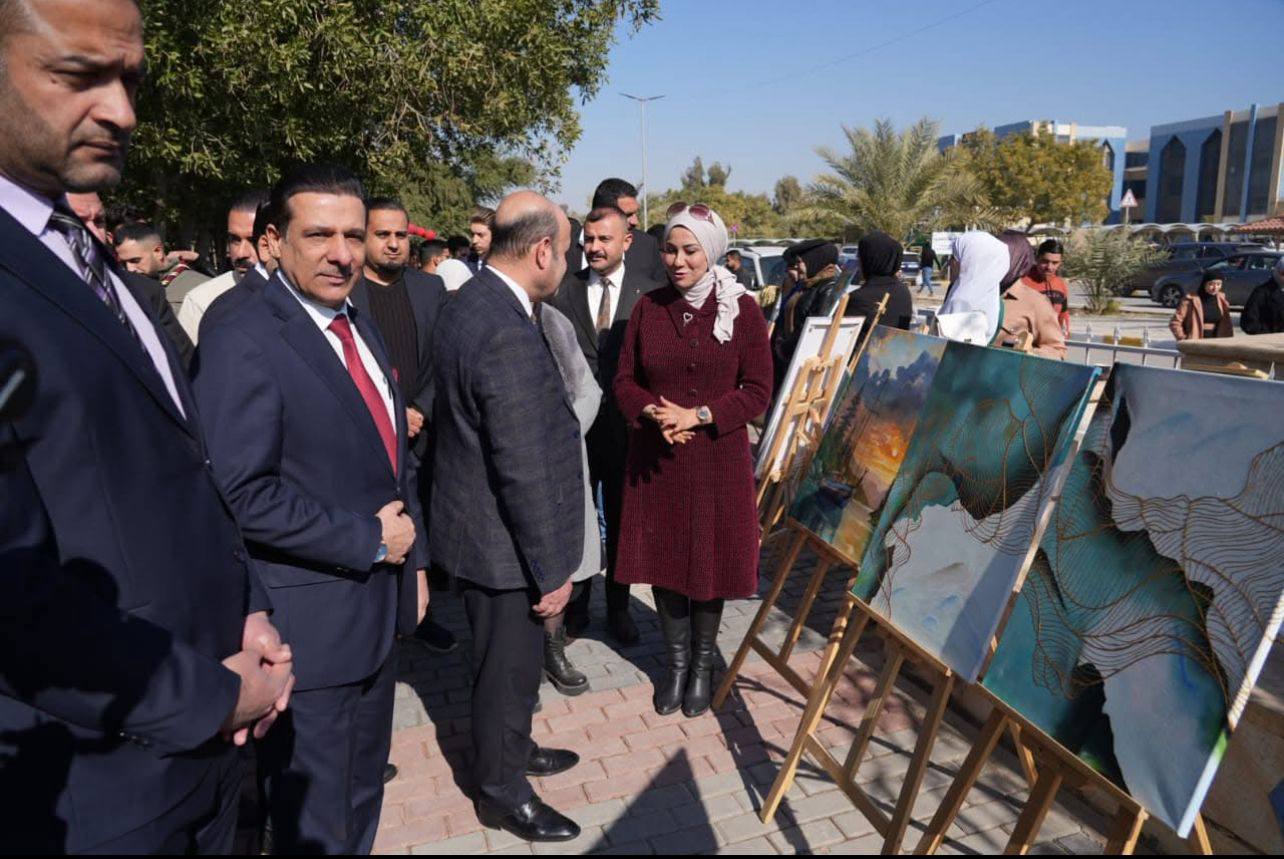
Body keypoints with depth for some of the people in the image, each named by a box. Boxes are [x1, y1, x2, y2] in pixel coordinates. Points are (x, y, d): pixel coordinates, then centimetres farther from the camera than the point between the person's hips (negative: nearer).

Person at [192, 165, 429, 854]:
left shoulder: (359, 325, 9)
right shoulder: (242, 343, -18)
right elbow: (244, 494, -25)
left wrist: (412, 556, 13)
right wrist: (369, 539, -18)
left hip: (377, 608, 8)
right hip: (311, 624, -8)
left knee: (363, 793, 24)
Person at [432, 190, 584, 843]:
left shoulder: (468, 302, 3)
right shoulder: (509, 335, -29)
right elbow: (524, 472, -27)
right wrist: (552, 570, -18)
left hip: (473, 517, 9)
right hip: (503, 542, -9)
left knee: (503, 659, 26)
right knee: (509, 666, 11)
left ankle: (511, 749, 47)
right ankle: (503, 790, 33)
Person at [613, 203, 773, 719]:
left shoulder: (741, 309, -4)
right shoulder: (648, 307, 2)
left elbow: (758, 390, -6)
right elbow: (625, 381, 5)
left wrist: (696, 416, -17)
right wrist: (654, 413, -15)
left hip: (717, 457, -2)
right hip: (655, 457, 2)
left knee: (710, 558, 7)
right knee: (663, 558, 9)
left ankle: (703, 663, 28)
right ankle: (675, 661, 29)